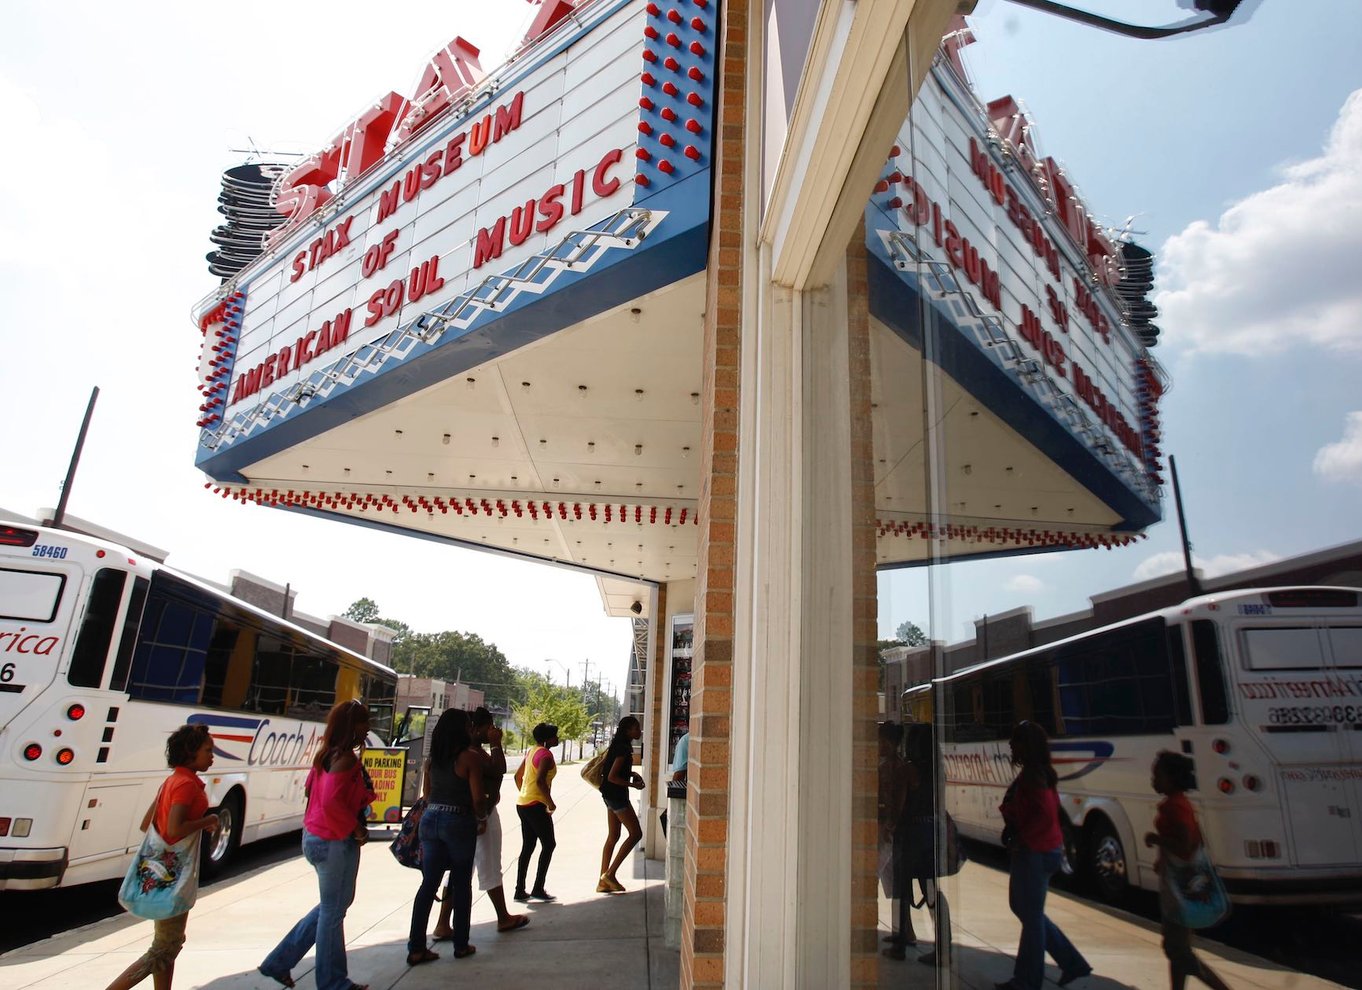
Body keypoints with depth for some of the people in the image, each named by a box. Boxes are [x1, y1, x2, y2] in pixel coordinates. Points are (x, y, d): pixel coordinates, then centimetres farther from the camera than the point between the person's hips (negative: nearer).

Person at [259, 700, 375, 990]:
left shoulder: (327, 754, 7)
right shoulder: (346, 758, -22)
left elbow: (310, 788, 17)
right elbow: (331, 801, -31)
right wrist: (356, 828, -19)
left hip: (315, 836, 9)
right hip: (335, 842, -9)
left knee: (333, 905, 23)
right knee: (334, 910, 7)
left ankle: (279, 962, 28)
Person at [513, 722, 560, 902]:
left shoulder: (532, 752, 12)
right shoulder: (545, 754, -15)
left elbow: (518, 776, 20)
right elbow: (540, 781, -27)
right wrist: (551, 804, -18)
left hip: (523, 804, 9)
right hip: (536, 805, -9)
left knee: (527, 847, 13)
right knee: (549, 844, 2)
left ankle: (520, 890, 16)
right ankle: (538, 888, 3)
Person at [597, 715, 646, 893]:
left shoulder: (619, 746, 10)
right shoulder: (623, 749, -20)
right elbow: (612, 777, -22)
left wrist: (632, 774, 9)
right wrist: (633, 785, -14)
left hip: (611, 795, 10)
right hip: (616, 794, -10)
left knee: (613, 837, 13)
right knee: (636, 833, -3)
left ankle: (603, 882, 18)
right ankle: (609, 874, 0)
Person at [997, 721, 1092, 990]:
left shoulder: (1032, 775, -20)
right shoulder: (1040, 772, 10)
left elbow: (1046, 814, -29)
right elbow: (1050, 809, 19)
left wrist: (1020, 838, -19)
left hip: (1034, 852, -10)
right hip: (1044, 849, 10)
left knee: (1031, 915, 2)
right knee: (1022, 907, 20)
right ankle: (1071, 961, 25)